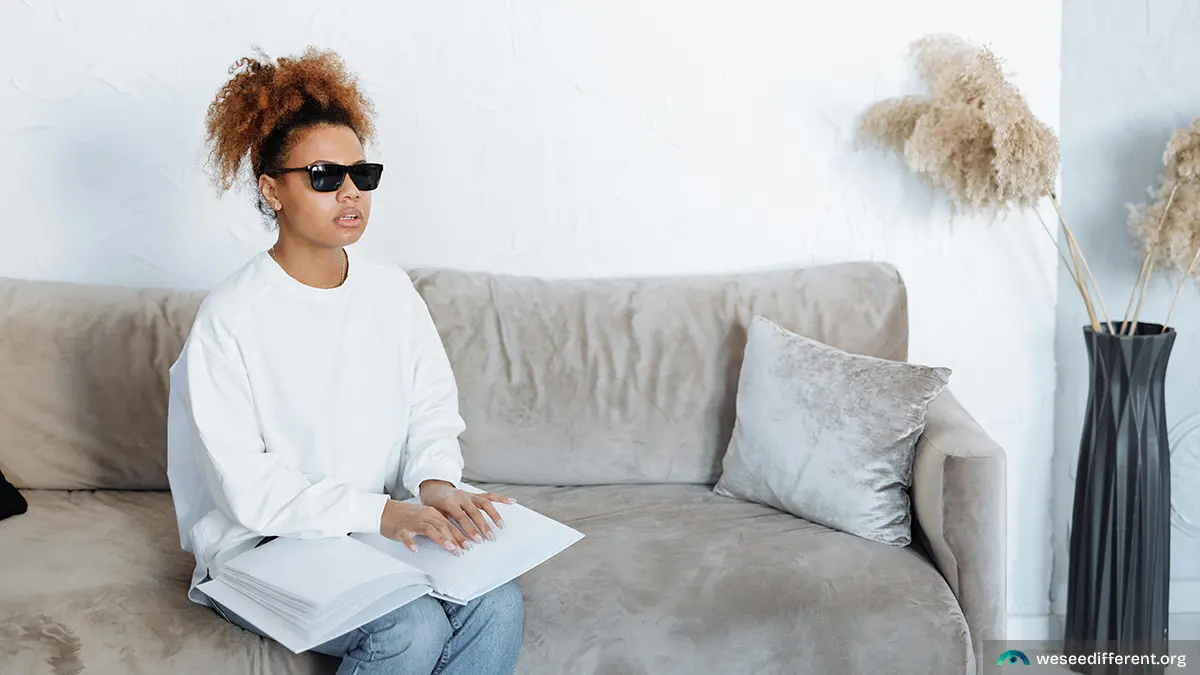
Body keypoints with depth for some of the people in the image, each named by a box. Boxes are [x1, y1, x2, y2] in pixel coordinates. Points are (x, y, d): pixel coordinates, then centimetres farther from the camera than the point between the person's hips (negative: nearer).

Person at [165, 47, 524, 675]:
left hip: (385, 525, 5)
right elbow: (247, 487, -17)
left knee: (496, 604, -22)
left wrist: (435, 482, -14)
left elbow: (432, 411, 8)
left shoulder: (391, 288, 6)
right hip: (264, 546, -5)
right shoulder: (230, 317, -13)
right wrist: (377, 511, -25)